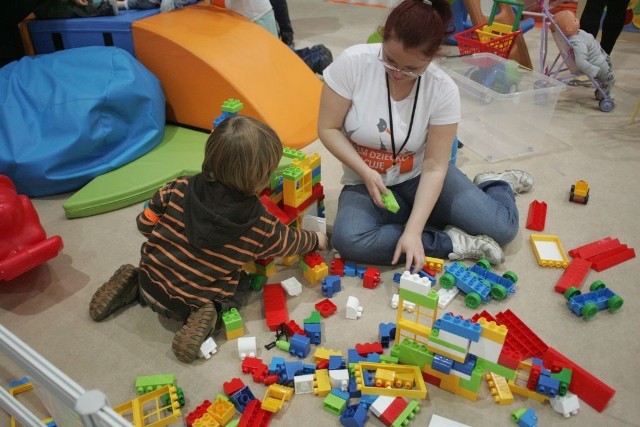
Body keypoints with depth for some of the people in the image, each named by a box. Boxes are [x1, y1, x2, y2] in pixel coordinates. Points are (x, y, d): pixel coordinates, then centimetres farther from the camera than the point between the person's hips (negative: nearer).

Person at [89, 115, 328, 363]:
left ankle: (133, 288, 12)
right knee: (241, 284, 21)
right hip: (187, 304, -3)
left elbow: (145, 224, -2)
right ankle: (210, 314, -5)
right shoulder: (259, 225, -18)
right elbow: (288, 242, 2)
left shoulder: (179, 189, -15)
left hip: (150, 281, 4)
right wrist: (316, 240, 23)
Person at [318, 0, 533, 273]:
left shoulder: (443, 90, -18)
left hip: (419, 176, 0)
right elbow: (328, 129, -12)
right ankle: (451, 243, -16)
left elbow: (434, 167, -18)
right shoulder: (352, 63, -20)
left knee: (502, 228, -14)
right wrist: (366, 173, -25)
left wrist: (413, 230, -28)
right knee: (348, 240, -33)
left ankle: (495, 184, 23)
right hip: (367, 181, 0)